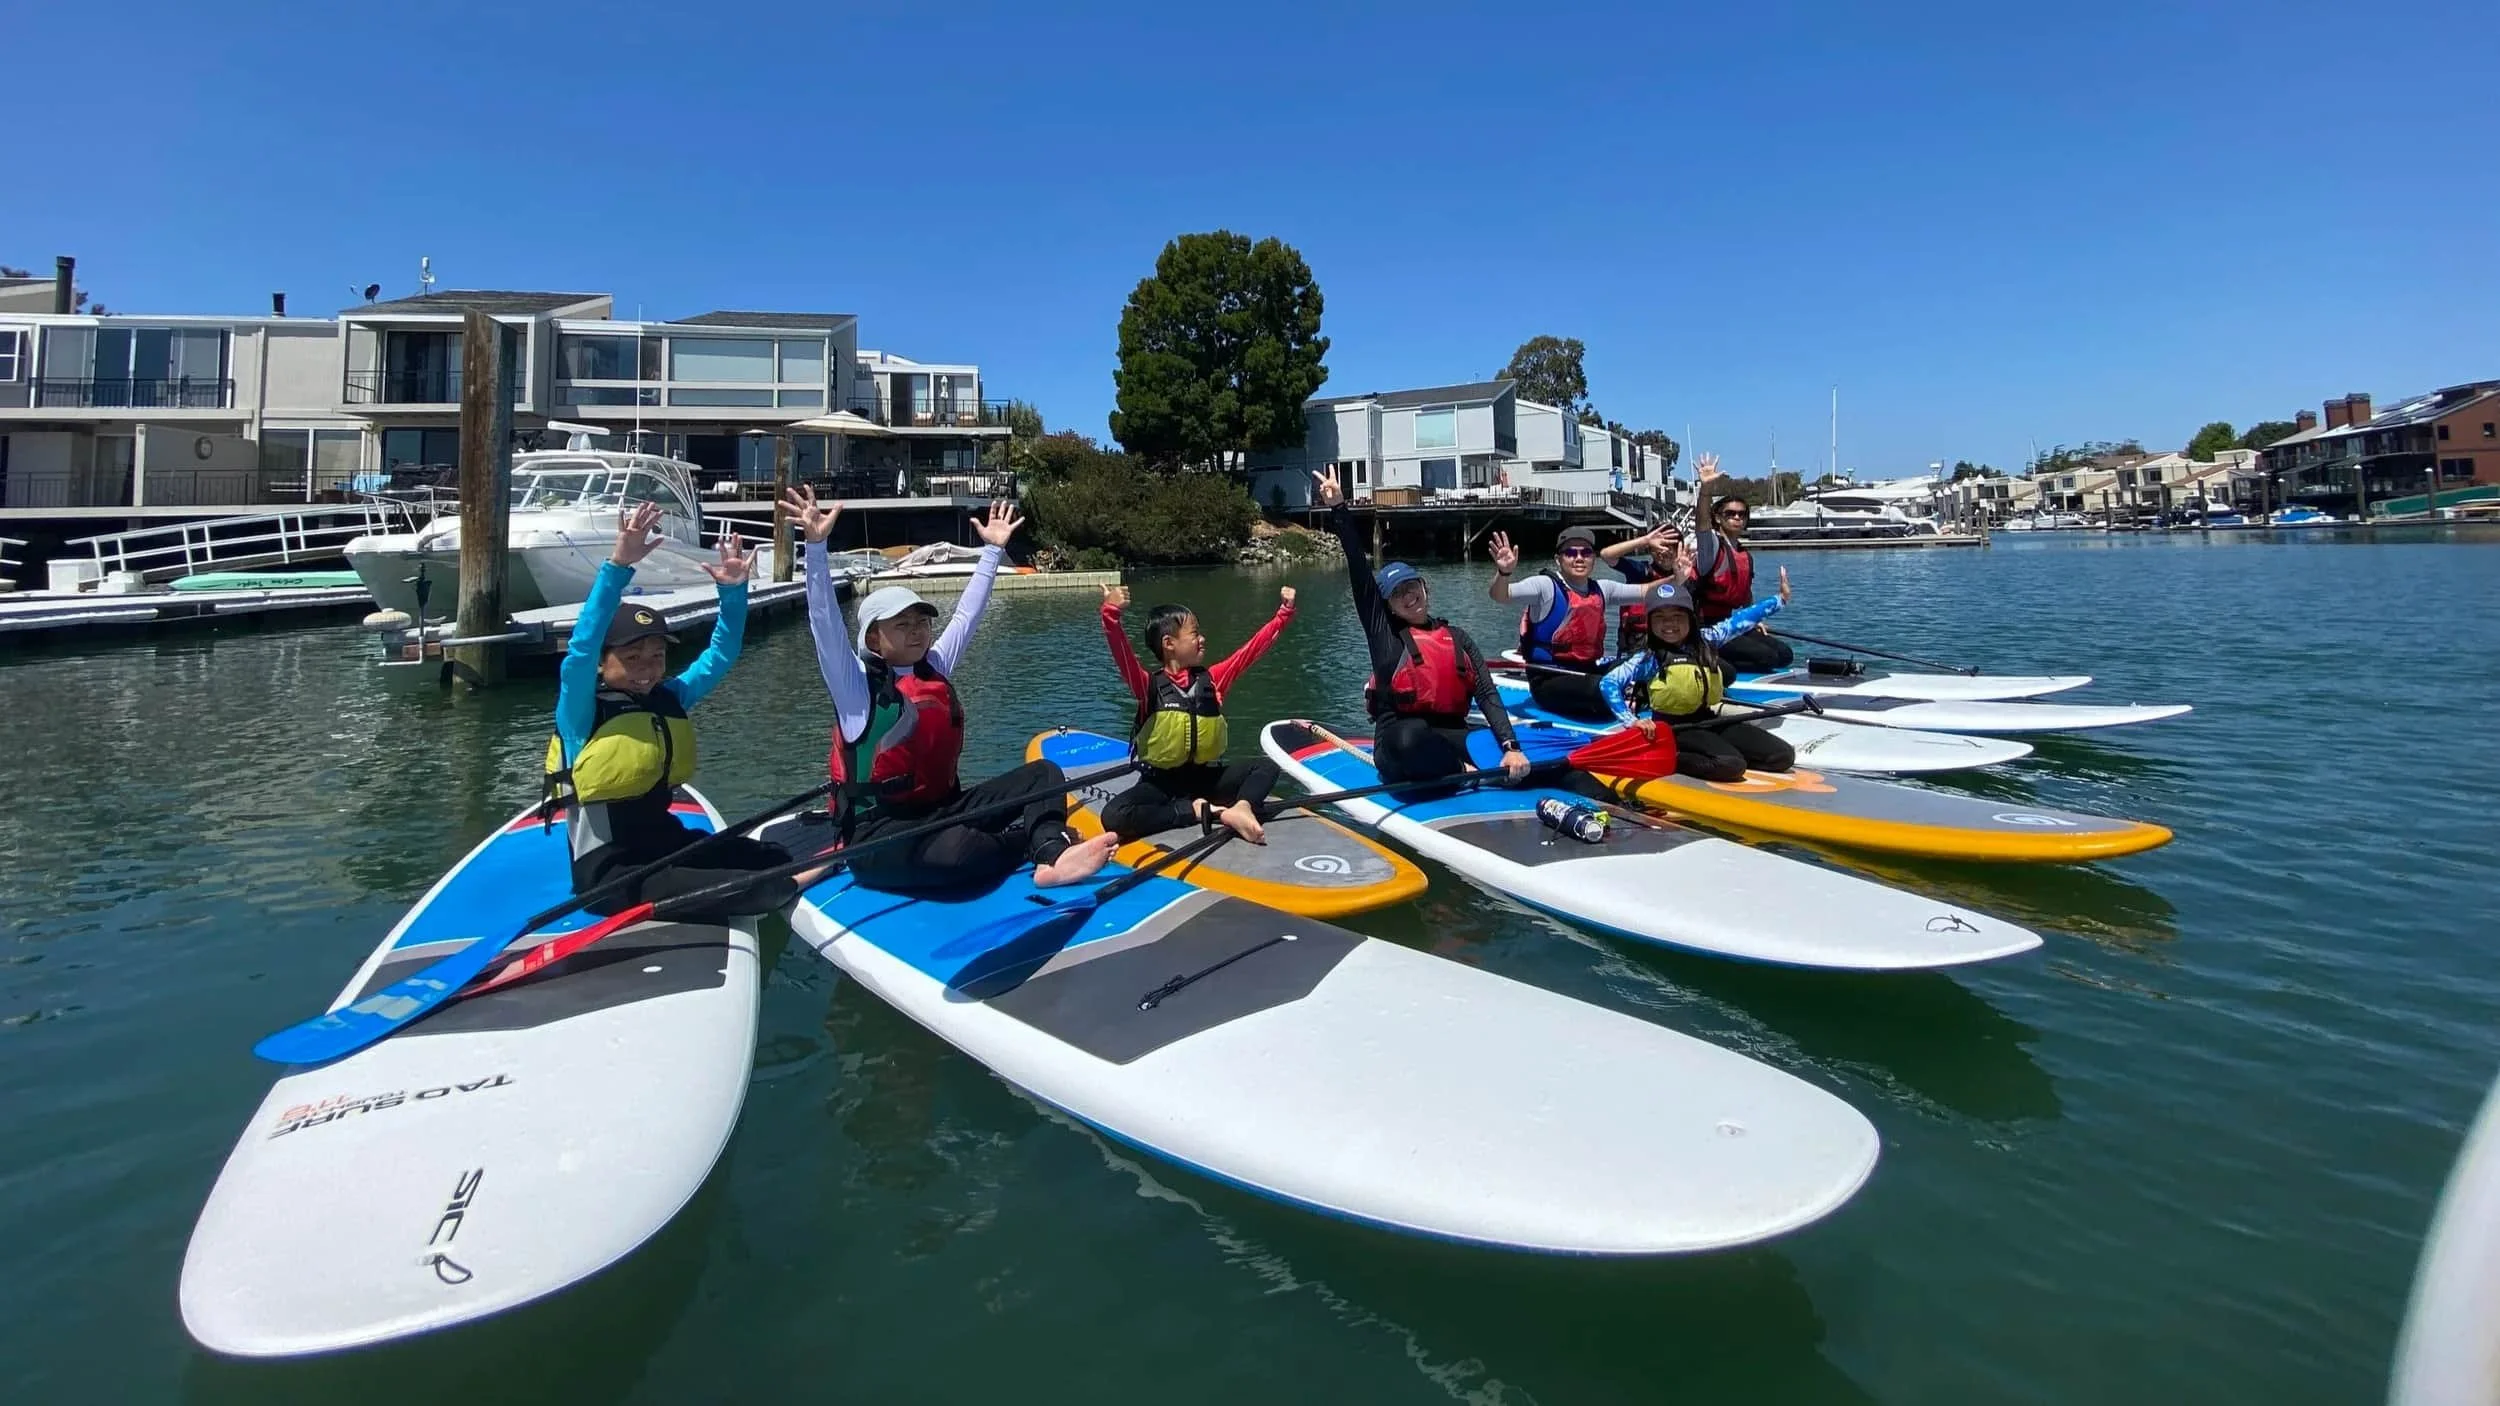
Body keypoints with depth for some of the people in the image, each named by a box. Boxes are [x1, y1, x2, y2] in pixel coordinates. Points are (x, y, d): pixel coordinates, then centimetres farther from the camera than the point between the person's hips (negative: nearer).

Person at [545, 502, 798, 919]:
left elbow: (719, 656, 10)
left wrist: (734, 591, -8)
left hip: (668, 842, 9)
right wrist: (618, 564, -40)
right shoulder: (582, 710, -11)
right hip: (609, 869, -9)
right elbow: (582, 646, -29)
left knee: (777, 860, -4)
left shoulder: (669, 699, 7)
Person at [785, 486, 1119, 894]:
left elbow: (967, 613, 21)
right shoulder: (858, 684, -5)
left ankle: (1051, 856, -37)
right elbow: (825, 621, -19)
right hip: (880, 831, -7)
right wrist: (816, 544, -30)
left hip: (942, 809, 7)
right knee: (962, 849, -39)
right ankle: (1042, 840, -10)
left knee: (1043, 774, -9)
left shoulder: (935, 668, 13)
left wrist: (993, 549, 23)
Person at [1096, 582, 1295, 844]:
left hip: (1206, 777, 4)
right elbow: (1122, 655, -29)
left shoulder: (1211, 678, 4)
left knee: (1266, 767, -9)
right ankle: (1196, 811, -25)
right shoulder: (1150, 685, -11)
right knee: (1113, 816, -30)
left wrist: (1284, 612, 0)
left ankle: (1241, 808, -36)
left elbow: (1252, 648, 5)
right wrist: (1111, 614, -46)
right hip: (1160, 783, -4)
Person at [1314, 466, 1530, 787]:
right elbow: (1359, 570, -1)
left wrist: (1511, 746, -15)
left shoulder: (1457, 637, 13)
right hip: (1400, 743, -3)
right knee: (1413, 734, -40)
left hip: (1449, 735, 3)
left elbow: (1487, 693, 1)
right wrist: (1339, 509, -9)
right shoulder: (1382, 628, 7)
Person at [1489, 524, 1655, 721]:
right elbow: (1501, 596, -25)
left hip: (1589, 673, 7)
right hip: (1550, 681, -7)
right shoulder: (1546, 585, -11)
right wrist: (1503, 573, -46)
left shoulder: (1602, 589, 9)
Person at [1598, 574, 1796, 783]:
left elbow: (1740, 620, 13)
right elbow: (1608, 682, -19)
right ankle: (1669, 759, -13)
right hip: (1677, 730, -7)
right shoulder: (1649, 659, -13)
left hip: (1712, 721, 7)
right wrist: (1631, 720, -28)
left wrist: (1780, 599, 16)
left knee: (1783, 756, 1)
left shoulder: (1705, 640, 1)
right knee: (1730, 765, -31)